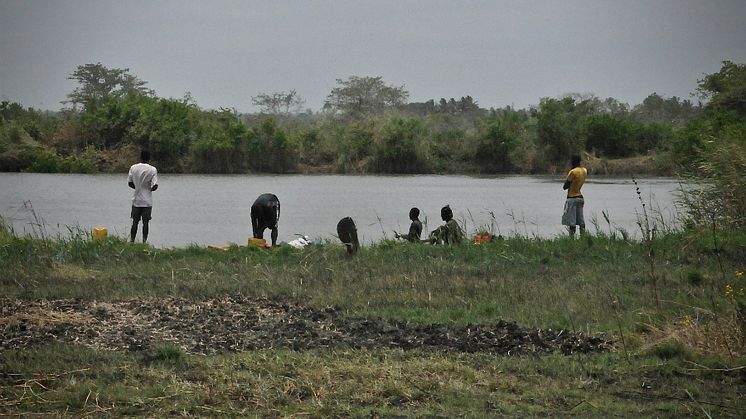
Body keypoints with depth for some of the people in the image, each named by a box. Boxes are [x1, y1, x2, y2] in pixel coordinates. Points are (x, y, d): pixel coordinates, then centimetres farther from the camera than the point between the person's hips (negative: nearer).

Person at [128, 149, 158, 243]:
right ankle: (144, 242, 4)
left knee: (135, 222, 10)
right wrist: (149, 189, 7)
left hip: (136, 200, 2)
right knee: (145, 222, 4)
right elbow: (155, 186, -14)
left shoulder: (133, 168, -2)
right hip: (147, 201, -2)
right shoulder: (153, 170, -10)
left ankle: (131, 241, 8)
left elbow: (130, 183, 3)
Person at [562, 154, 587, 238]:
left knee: (571, 222, -7)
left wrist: (568, 184, 4)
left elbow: (565, 187, -13)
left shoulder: (573, 172, -16)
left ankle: (572, 237, -10)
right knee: (581, 220, 8)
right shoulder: (584, 171, 8)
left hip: (572, 198, -8)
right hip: (580, 198, 8)